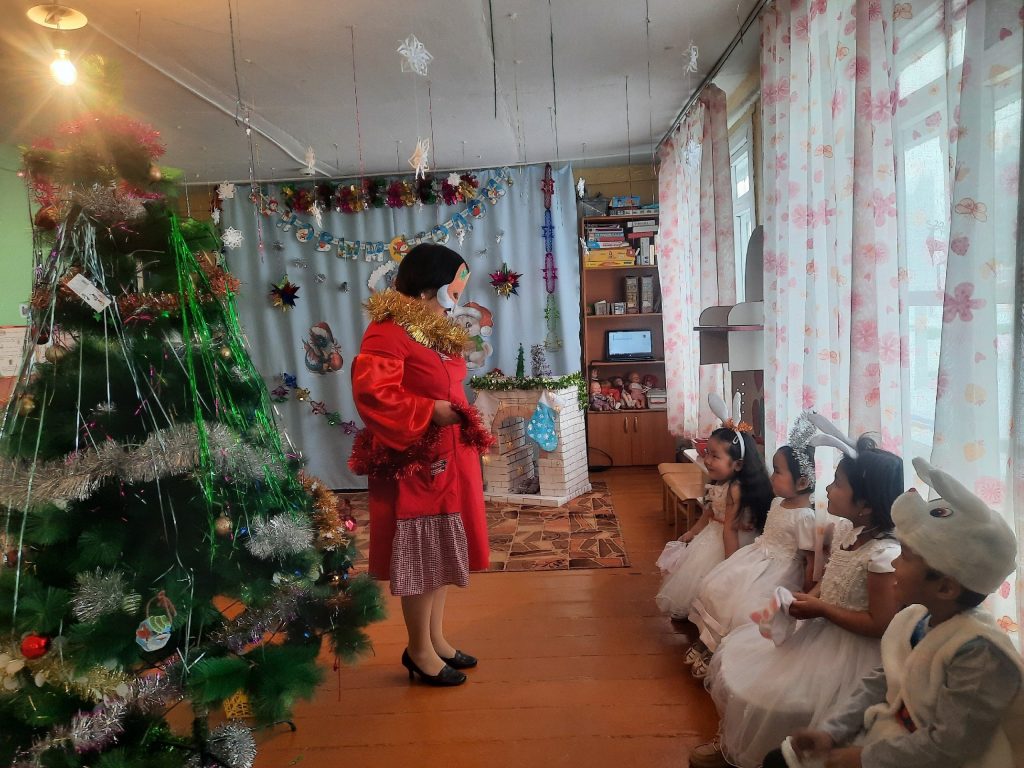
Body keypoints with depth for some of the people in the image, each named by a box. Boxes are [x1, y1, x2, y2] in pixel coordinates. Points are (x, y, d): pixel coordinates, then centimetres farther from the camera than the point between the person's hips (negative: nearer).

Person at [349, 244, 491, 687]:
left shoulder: (436, 330, 15)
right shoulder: (388, 330, -16)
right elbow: (371, 393, -26)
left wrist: (462, 419, 11)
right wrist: (430, 412, -24)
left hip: (449, 459, 10)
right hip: (417, 465, -10)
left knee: (442, 552, 17)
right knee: (420, 557, 3)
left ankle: (436, 638, 33)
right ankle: (419, 650, 21)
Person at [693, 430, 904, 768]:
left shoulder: (883, 555, -27)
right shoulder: (851, 534, 0)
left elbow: (880, 625, -24)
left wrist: (819, 609, -21)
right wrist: (806, 599, -5)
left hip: (846, 649, -9)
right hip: (819, 630, 9)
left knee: (767, 696, -9)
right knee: (737, 654, 9)